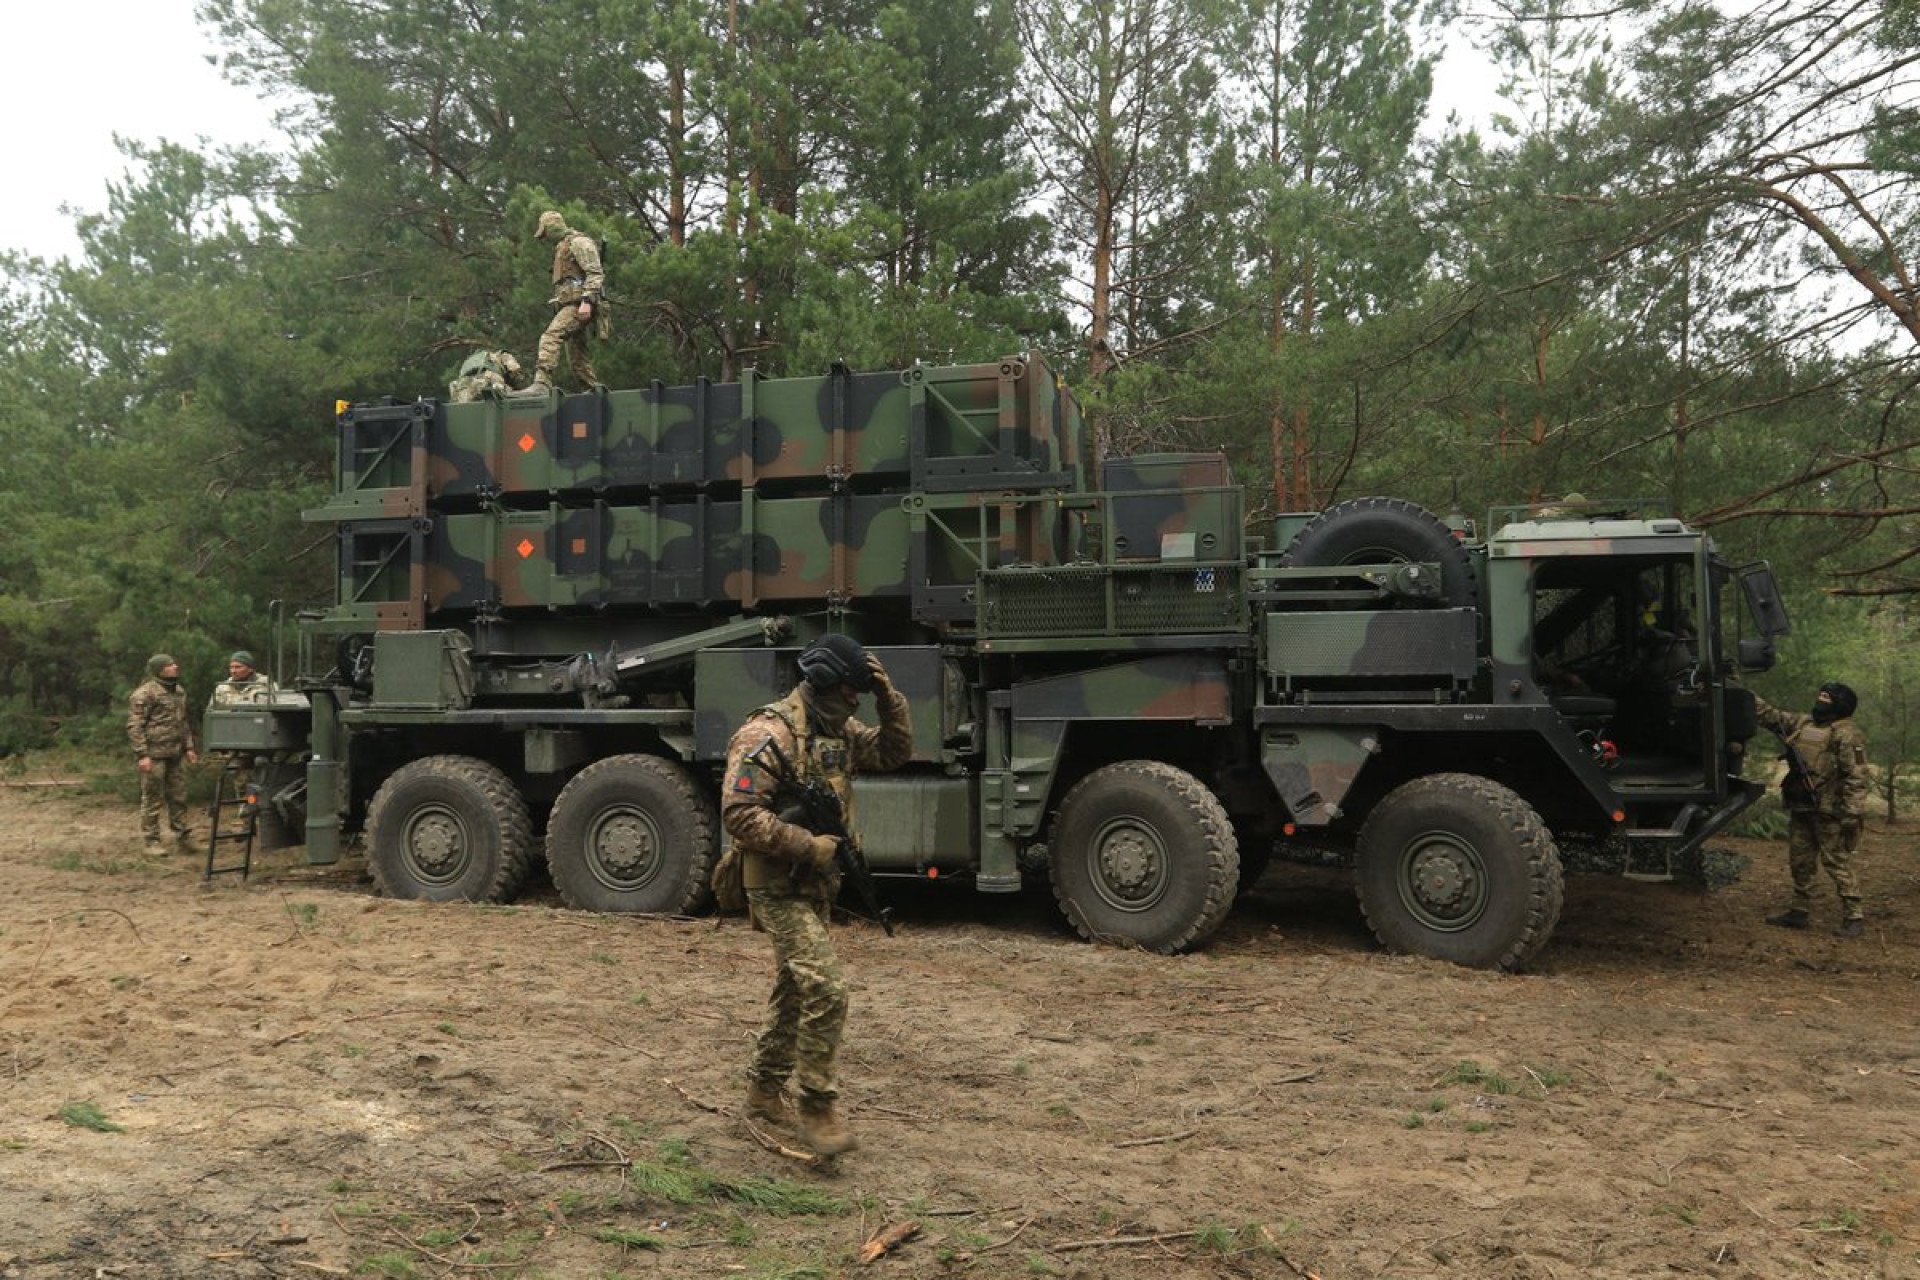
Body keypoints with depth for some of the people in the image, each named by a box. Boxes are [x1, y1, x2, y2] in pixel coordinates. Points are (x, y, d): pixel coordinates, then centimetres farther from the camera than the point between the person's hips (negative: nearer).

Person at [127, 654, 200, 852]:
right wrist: (142, 755, -18)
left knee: (178, 796, 11)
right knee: (152, 799, 0)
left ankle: (182, 834, 20)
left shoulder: (179, 692, 15)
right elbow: (134, 726, -13)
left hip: (175, 754, 7)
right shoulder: (145, 693, -11)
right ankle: (152, 841, 7)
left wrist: (189, 747, 18)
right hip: (154, 755, -7)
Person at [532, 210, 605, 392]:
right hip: (570, 305, 11)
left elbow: (595, 273, -15)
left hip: (578, 305, -11)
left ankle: (542, 383, -38)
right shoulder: (561, 247, 28)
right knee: (578, 353, 10)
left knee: (550, 338, -26)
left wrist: (587, 301, -25)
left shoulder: (579, 241, -3)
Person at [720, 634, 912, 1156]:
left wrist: (888, 695, -1)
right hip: (779, 888, -9)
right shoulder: (767, 735, -20)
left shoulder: (838, 731, 8)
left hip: (815, 885, 10)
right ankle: (817, 1106, -4)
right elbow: (739, 815, -26)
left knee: (795, 990, 18)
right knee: (826, 991, -16)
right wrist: (810, 845, -25)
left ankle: (764, 1089, 32)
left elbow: (894, 751, 14)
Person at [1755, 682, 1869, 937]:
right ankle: (1800, 912, 24)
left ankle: (1854, 918, 1)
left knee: (1838, 863, -5)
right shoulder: (1802, 724, 11)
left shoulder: (1847, 734, -12)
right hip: (1800, 809, 8)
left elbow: (1856, 777, -17)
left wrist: (1852, 813, -22)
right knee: (1799, 862, 14)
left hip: (1828, 812, -8)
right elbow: (1769, 714, 18)